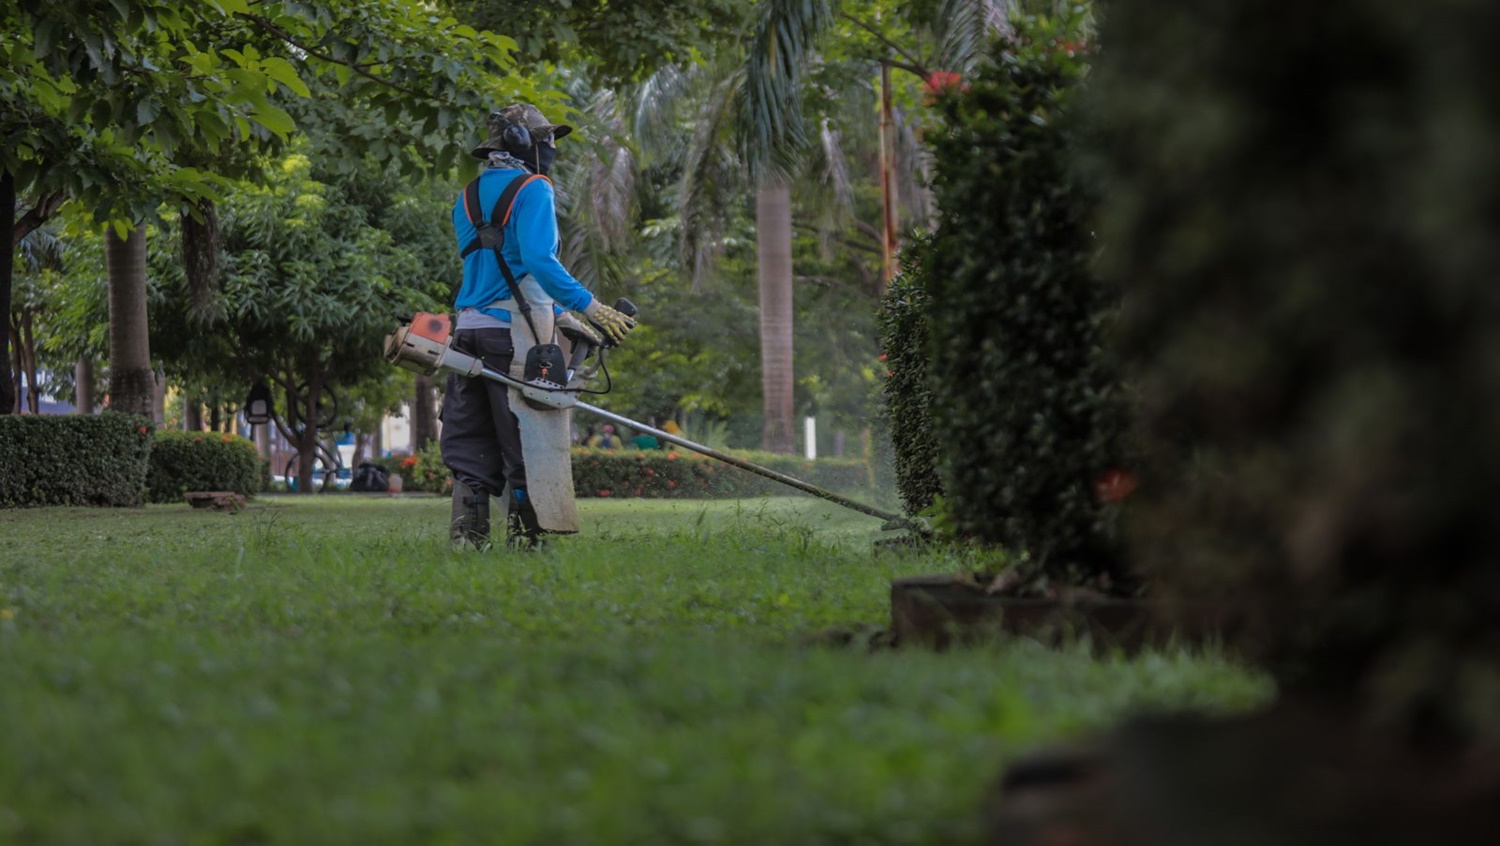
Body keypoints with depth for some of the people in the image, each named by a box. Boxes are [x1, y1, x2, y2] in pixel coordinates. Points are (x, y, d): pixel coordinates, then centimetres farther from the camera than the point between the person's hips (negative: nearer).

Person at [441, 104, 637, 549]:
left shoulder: (467, 199, 19)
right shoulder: (532, 190, -6)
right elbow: (538, 260, -20)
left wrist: (564, 318, 21)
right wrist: (591, 308, -18)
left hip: (470, 326, 7)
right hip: (516, 330, -7)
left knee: (472, 445, 8)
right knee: (528, 444, -3)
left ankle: (468, 535, 4)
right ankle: (525, 537, -4)